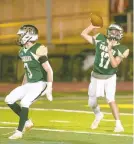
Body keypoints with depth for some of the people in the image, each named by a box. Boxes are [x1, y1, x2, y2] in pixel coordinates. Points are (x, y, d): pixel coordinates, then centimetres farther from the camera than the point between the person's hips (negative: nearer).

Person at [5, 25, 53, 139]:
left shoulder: (38, 51, -20)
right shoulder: (23, 51, 6)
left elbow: (49, 71, -19)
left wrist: (49, 89, -21)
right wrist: (23, 86, 22)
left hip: (40, 84, -9)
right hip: (29, 84, 9)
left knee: (24, 103, -23)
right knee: (9, 100, 2)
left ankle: (19, 132, -11)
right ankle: (27, 122, 14)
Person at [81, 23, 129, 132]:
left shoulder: (121, 49, -12)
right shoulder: (100, 39, -6)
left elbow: (115, 64, -24)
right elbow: (84, 34, 0)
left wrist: (109, 50, -30)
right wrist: (92, 26, -9)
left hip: (110, 78, -3)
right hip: (96, 77, 3)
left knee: (110, 99, -19)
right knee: (92, 102, 9)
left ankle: (118, 124, -13)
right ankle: (98, 115, 42)